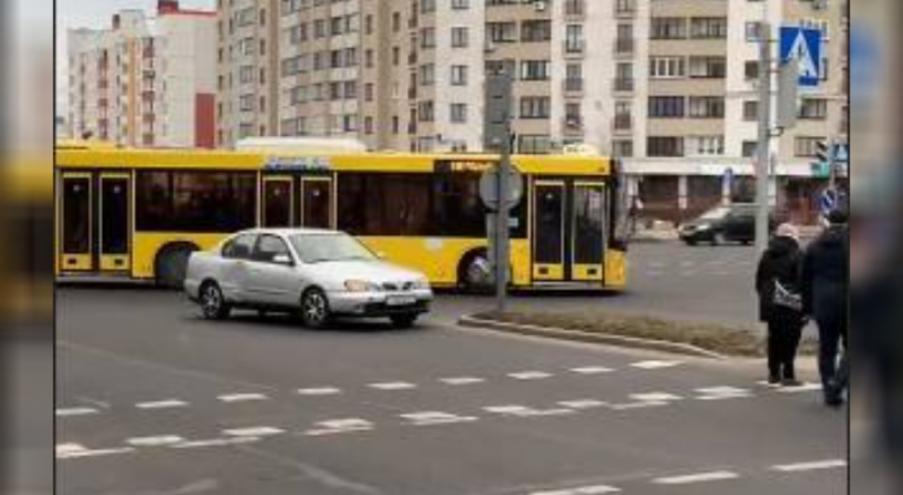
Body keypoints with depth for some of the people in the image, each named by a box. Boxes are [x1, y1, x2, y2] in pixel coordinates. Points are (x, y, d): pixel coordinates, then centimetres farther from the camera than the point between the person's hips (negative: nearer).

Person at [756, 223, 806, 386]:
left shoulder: (767, 256, 10)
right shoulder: (797, 256, -7)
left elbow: (759, 282, 14)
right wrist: (805, 305, -5)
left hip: (770, 304, 6)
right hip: (791, 304, -6)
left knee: (774, 338, 14)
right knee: (790, 339, -4)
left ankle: (774, 373, 19)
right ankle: (788, 375, -6)